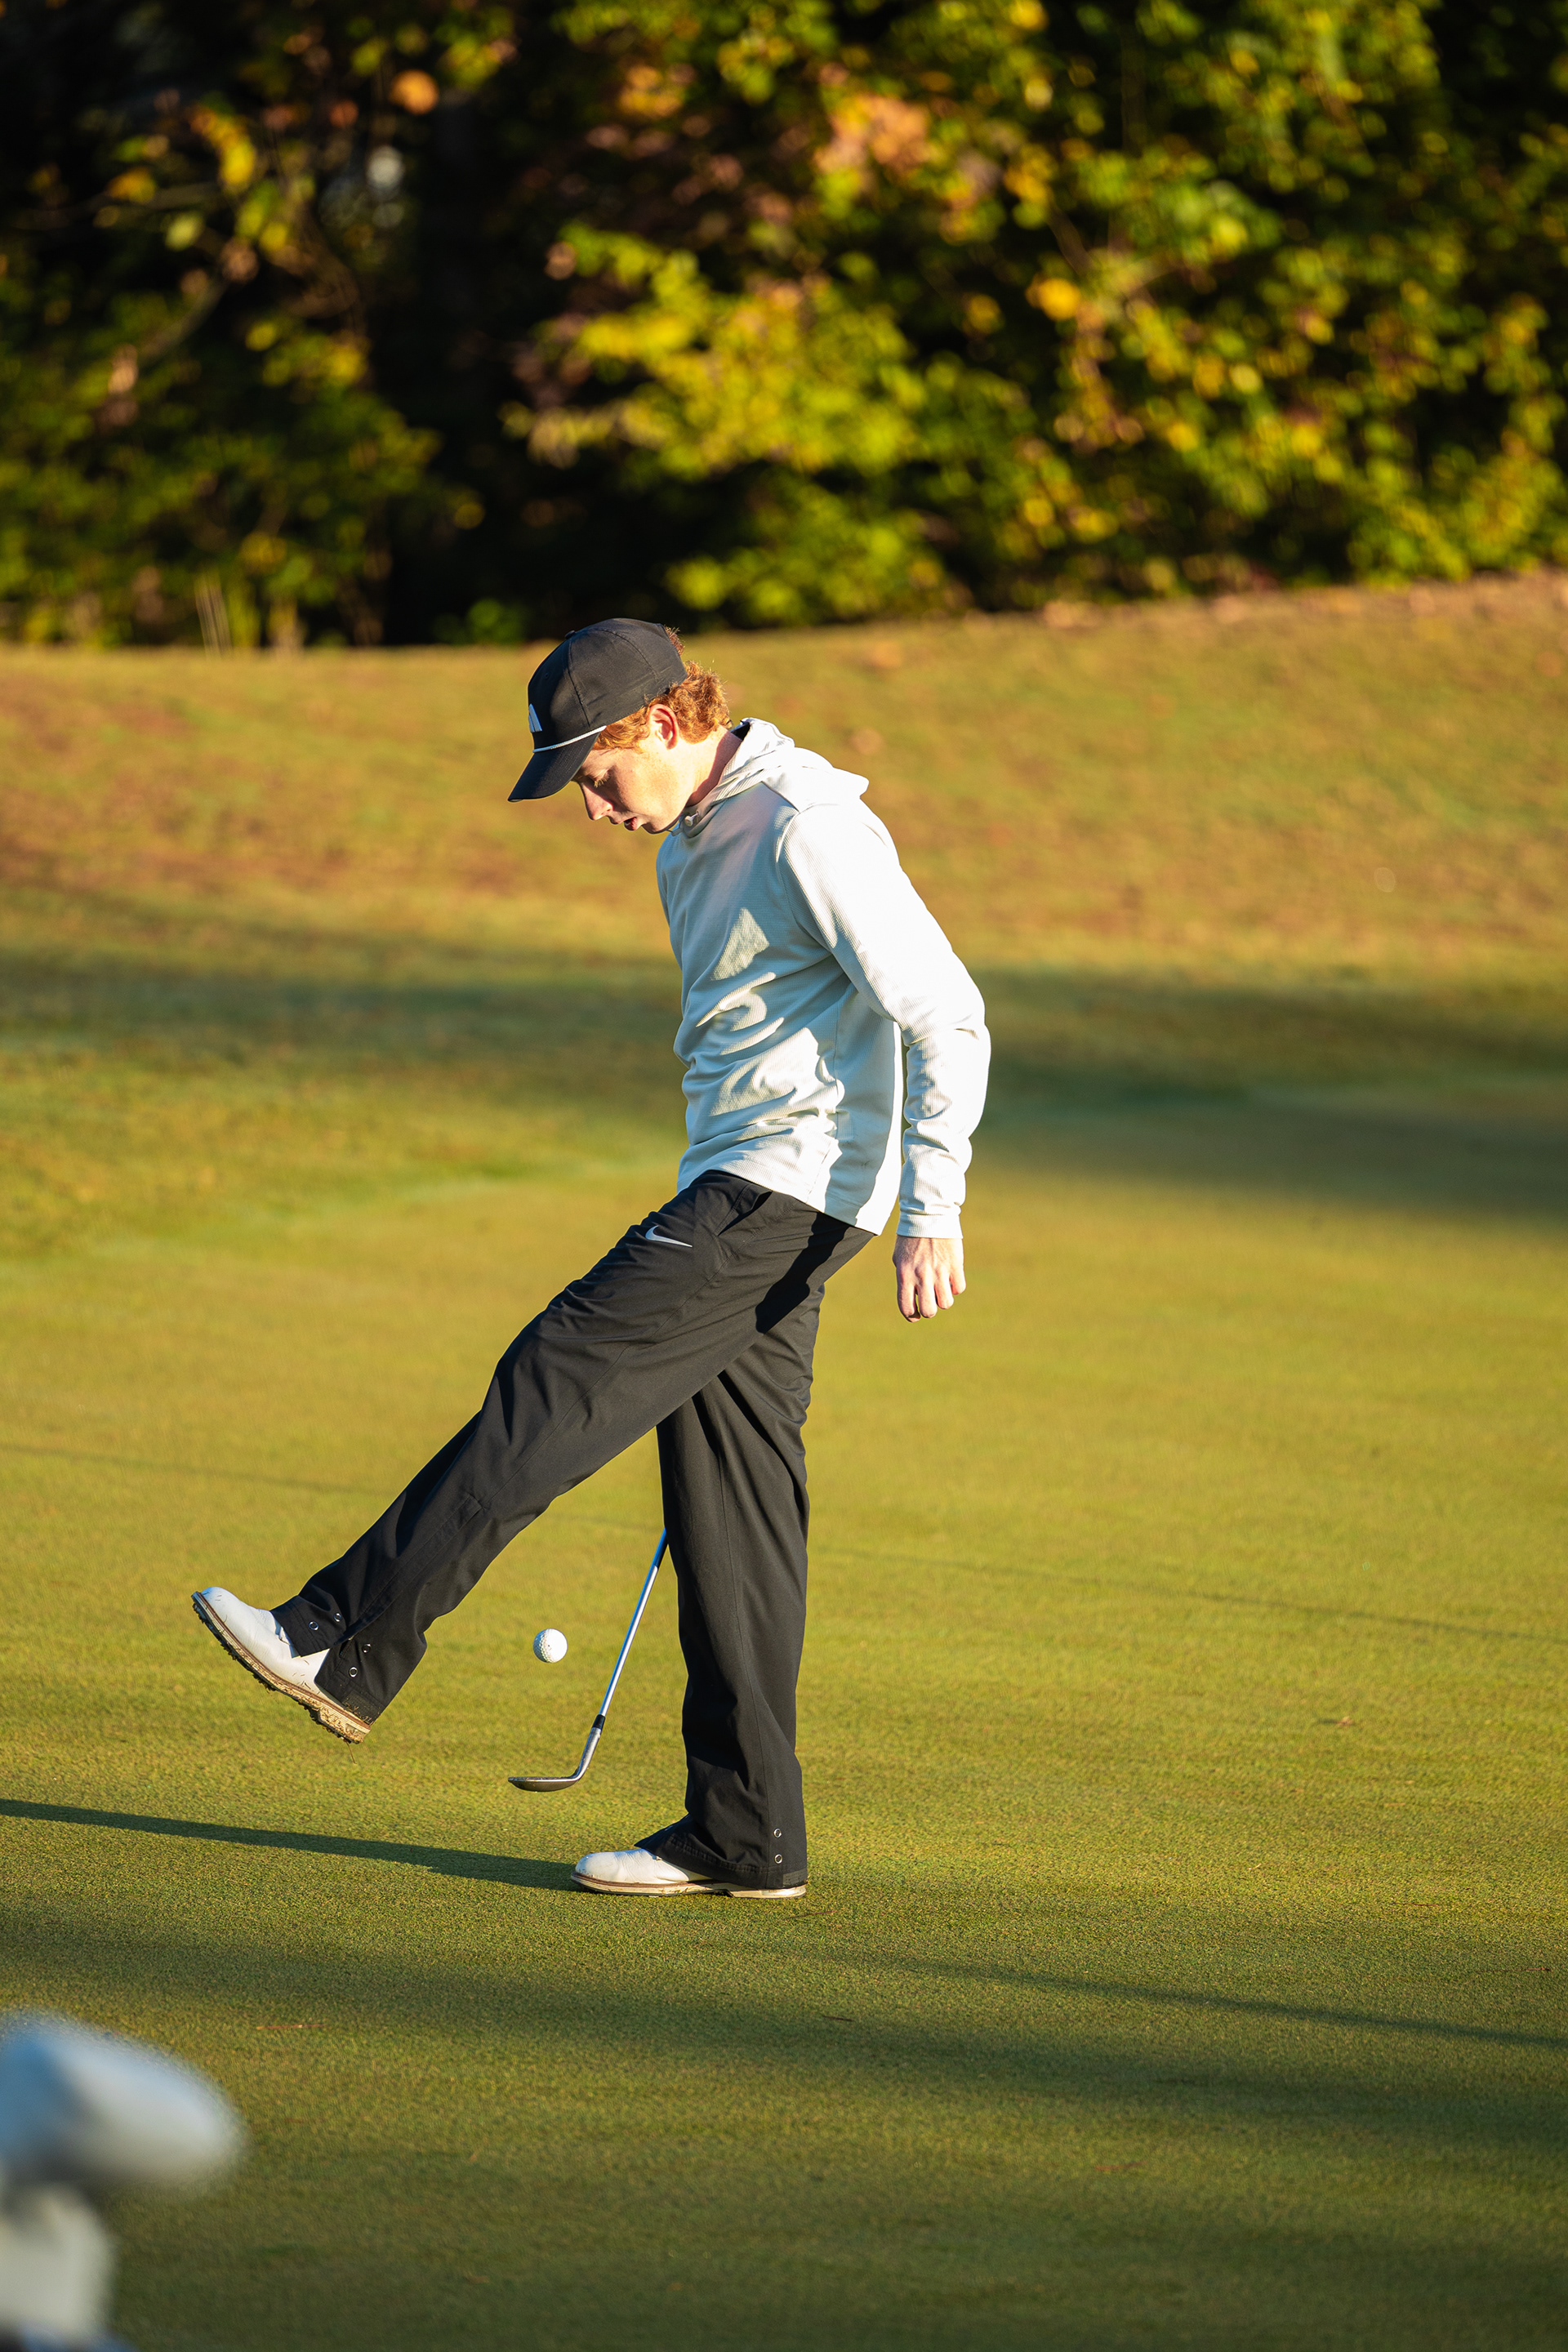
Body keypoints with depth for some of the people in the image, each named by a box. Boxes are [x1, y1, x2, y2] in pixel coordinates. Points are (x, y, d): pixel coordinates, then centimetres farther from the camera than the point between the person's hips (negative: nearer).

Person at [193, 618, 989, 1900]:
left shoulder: (807, 830, -14)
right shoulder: (692, 844, 18)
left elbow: (946, 1015, -18)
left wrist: (932, 1209, -21)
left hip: (792, 1189, -10)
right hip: (737, 1191, 10)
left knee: (559, 1382, -14)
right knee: (726, 1508, 6)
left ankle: (347, 1649, -13)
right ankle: (745, 1834, 7)